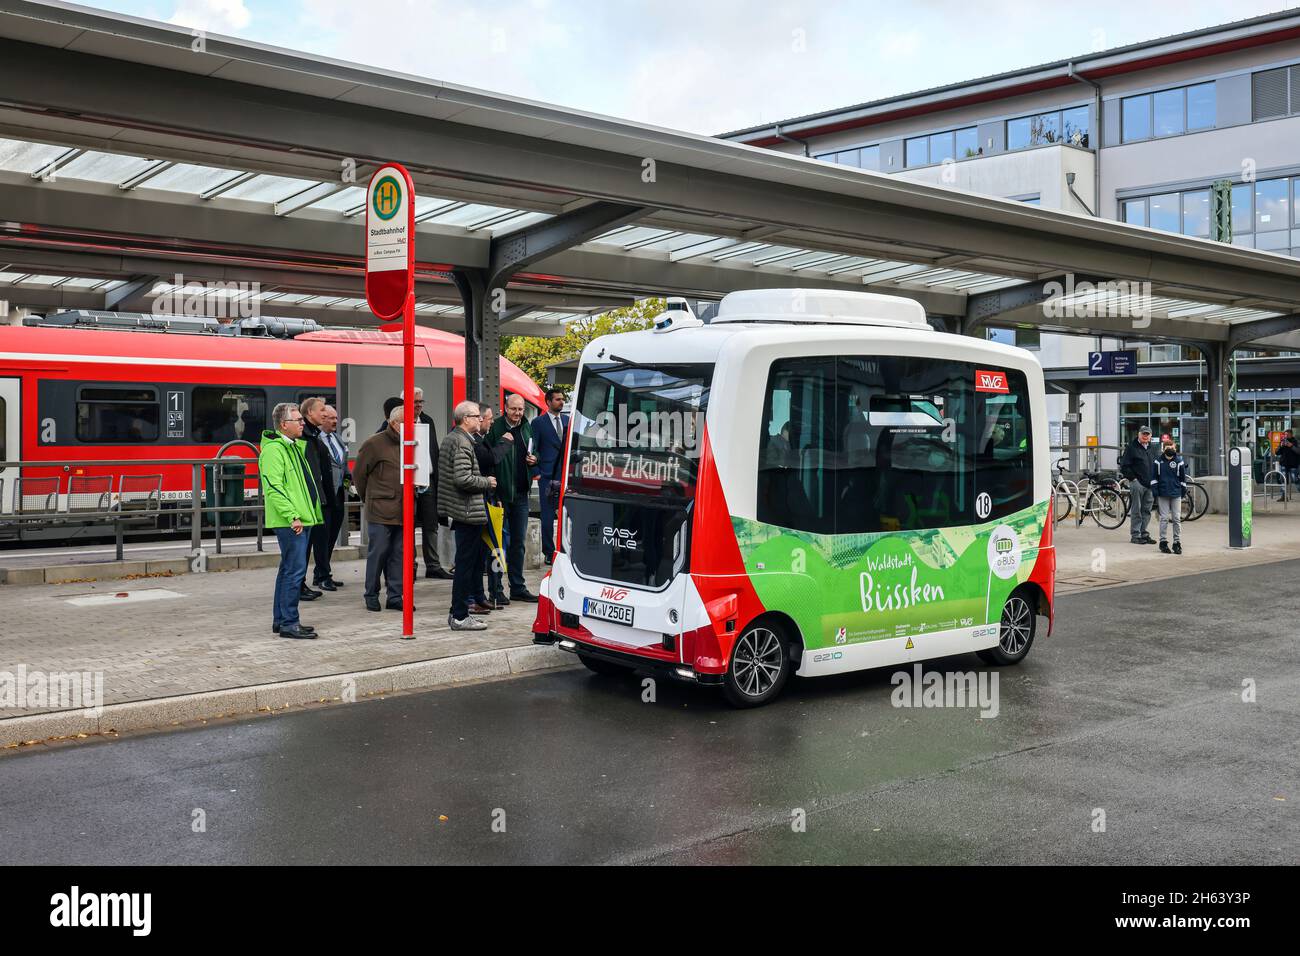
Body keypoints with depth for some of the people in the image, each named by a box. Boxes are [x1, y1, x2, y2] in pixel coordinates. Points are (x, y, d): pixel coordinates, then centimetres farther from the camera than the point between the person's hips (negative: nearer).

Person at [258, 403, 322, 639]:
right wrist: (292, 516, -24)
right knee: (295, 570, -10)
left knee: (289, 570, 14)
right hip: (290, 522, -10)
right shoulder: (273, 449, -12)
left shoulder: (295, 446, 19)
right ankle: (289, 623, -6)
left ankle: (280, 620, 22)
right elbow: (273, 488, -20)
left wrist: (308, 515, 22)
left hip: (301, 520, 10)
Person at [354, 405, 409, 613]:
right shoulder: (374, 443, -7)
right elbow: (358, 474, 1)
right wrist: (369, 498, 10)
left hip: (402, 511, 5)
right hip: (380, 510, -5)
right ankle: (371, 596, 13)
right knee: (377, 553, 1)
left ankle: (395, 596, 15)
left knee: (399, 554, 8)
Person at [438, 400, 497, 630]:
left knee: (467, 563, 16)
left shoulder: (450, 438, 16)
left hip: (459, 510, 10)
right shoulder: (462, 442, -16)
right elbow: (462, 479, -24)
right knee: (466, 564, -4)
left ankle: (457, 612, 22)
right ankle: (460, 617, 1)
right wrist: (487, 482, -9)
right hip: (468, 511, -10)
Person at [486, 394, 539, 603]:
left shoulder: (526, 428, 11)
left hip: (521, 493, 6)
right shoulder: (496, 428, -9)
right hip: (500, 492, -6)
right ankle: (495, 590, 6)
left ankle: (518, 588, 22)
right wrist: (501, 442, -23)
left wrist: (534, 459, 6)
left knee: (518, 542, 13)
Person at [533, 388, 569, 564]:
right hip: (547, 477, -3)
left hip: (567, 475, 4)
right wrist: (537, 472, -9)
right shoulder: (538, 423, -1)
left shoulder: (568, 420, 11)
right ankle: (549, 553, 7)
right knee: (548, 516, 1)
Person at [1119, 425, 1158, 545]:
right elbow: (1124, 466, -7)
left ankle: (1143, 534, 16)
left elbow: (1156, 466, 26)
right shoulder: (1132, 448, -3)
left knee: (1147, 510, 9)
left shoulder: (1151, 449, 17)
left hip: (1150, 485, 6)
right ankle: (1135, 535, 1)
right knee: (1136, 511, -4)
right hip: (1137, 483, -6)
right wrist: (1133, 478, -11)